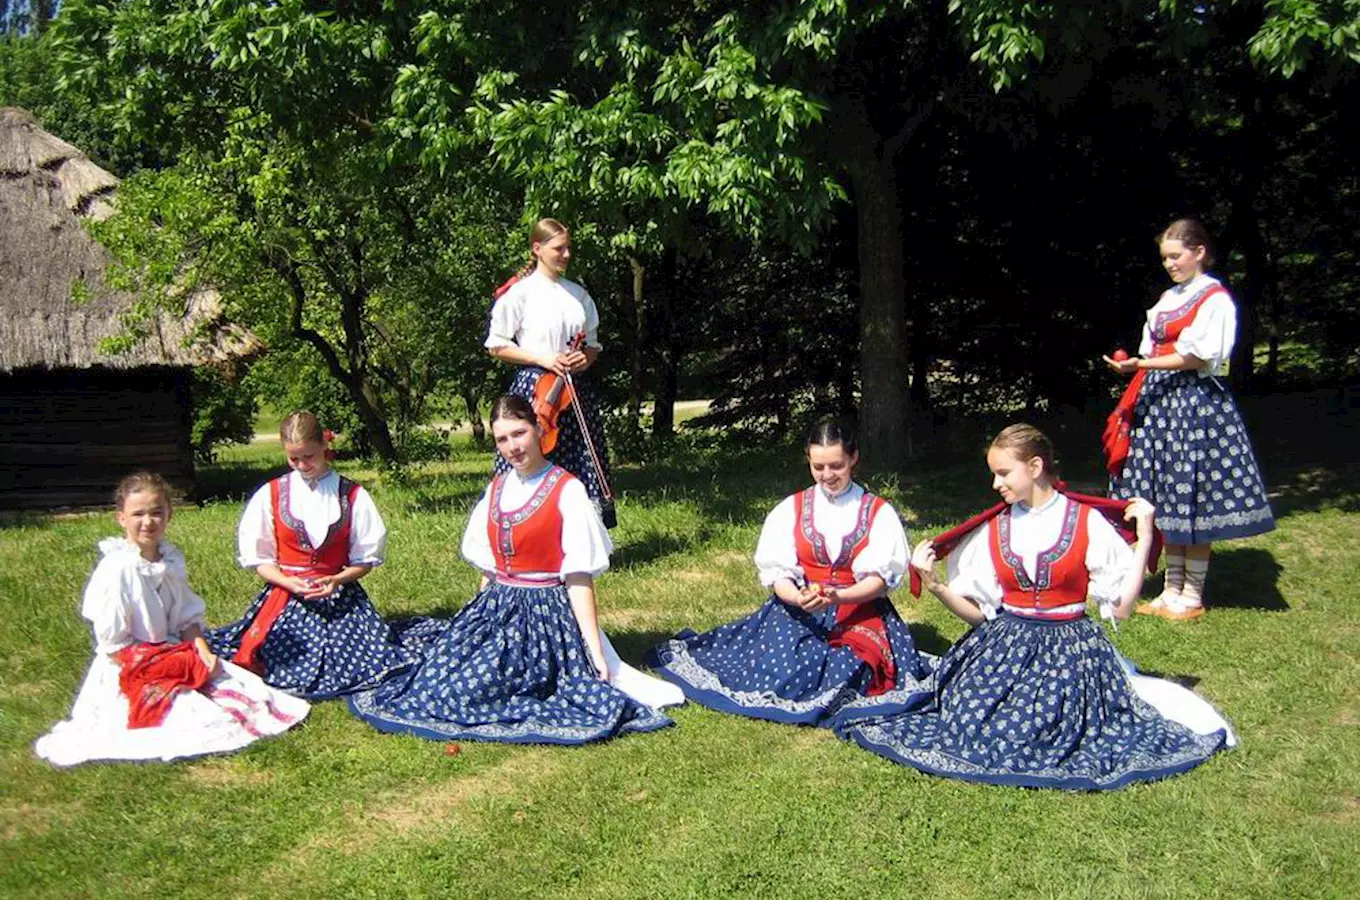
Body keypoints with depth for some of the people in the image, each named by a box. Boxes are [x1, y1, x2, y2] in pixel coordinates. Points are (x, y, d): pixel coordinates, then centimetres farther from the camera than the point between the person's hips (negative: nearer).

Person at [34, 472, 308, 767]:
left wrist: (203, 652, -6)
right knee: (205, 721, -20)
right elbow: (112, 642, -18)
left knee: (240, 685, -2)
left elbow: (187, 616, 10)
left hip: (173, 654, 7)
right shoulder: (116, 568, -21)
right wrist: (155, 670, -18)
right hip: (131, 675, -7)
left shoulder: (171, 558, 2)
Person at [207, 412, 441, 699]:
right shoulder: (270, 495, 4)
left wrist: (337, 580, -14)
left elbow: (366, 559, 4)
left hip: (340, 597, 0)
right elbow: (259, 557, 6)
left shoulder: (352, 496, 2)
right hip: (287, 595, 0)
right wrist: (288, 582, -12)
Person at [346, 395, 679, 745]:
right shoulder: (496, 489, 11)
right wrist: (479, 615, 15)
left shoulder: (567, 491, -9)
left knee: (471, 689, -21)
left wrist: (594, 650, -14)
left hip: (544, 615, -7)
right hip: (496, 610, 7)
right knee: (436, 678, -10)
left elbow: (579, 576, -11)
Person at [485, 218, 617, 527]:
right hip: (535, 386, -5)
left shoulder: (578, 294, 13)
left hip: (576, 391, 5)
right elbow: (497, 345, -2)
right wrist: (542, 359, -12)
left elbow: (593, 344, 21)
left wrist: (586, 358, -3)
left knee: (581, 470, 4)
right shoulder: (520, 292, -2)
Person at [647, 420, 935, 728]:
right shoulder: (791, 509, 6)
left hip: (859, 614, -1)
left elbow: (881, 579, -6)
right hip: (797, 610, 1)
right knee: (784, 673, -22)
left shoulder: (879, 513, 2)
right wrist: (798, 598, -24)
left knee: (846, 676, -26)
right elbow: (777, 572, -1)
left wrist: (837, 597, -25)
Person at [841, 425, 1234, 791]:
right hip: (1003, 647, 2)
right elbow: (976, 612, 7)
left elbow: (1120, 607, -4)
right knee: (967, 724, -20)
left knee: (1035, 731, -22)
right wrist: (934, 584, -9)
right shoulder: (991, 530, 6)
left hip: (1069, 649, -2)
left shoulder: (1088, 522, -3)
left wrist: (1144, 538, -7)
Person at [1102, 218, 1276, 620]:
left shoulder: (1215, 298, -6)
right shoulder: (1168, 298, 17)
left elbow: (1196, 358, -14)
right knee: (1167, 501, 9)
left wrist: (1142, 365, -21)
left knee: (1193, 498, -3)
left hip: (1195, 402, -8)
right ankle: (1172, 589, 17)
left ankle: (1192, 596, 6)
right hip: (1159, 399, 8)